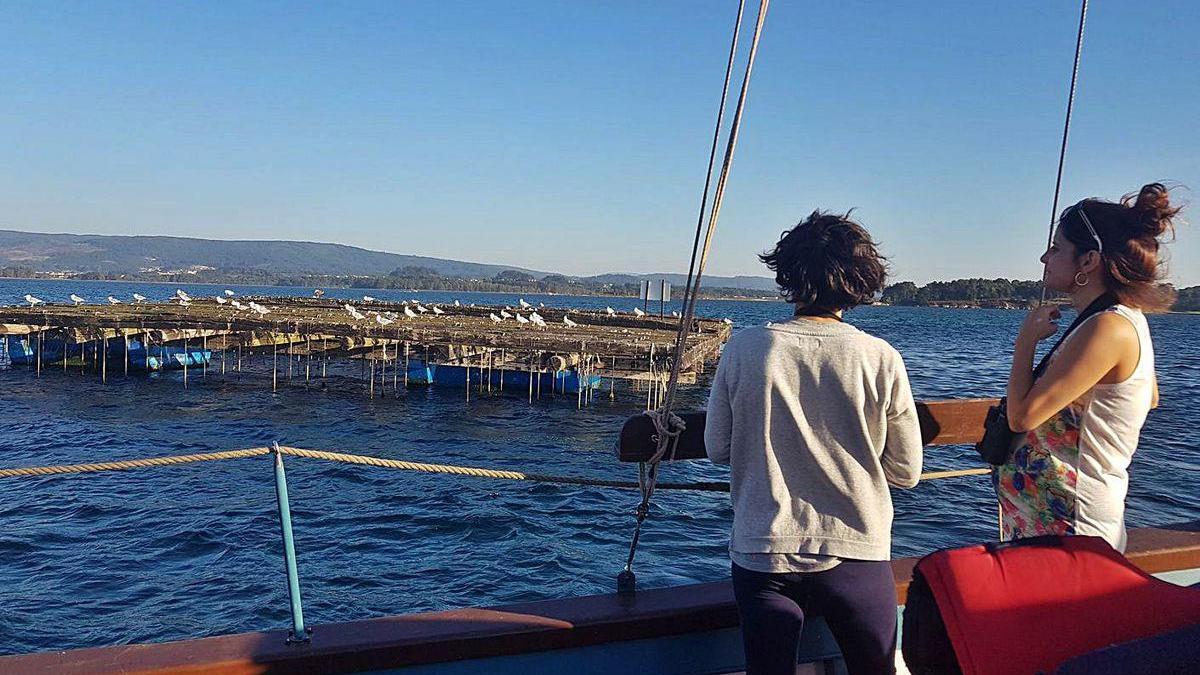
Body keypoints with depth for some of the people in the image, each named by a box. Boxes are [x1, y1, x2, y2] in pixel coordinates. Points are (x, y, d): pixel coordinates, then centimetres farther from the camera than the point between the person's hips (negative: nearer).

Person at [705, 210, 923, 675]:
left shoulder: (744, 349, -8)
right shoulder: (882, 359, -9)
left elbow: (717, 449, 1)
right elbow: (906, 472, 0)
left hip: (762, 554, 0)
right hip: (856, 555, 0)